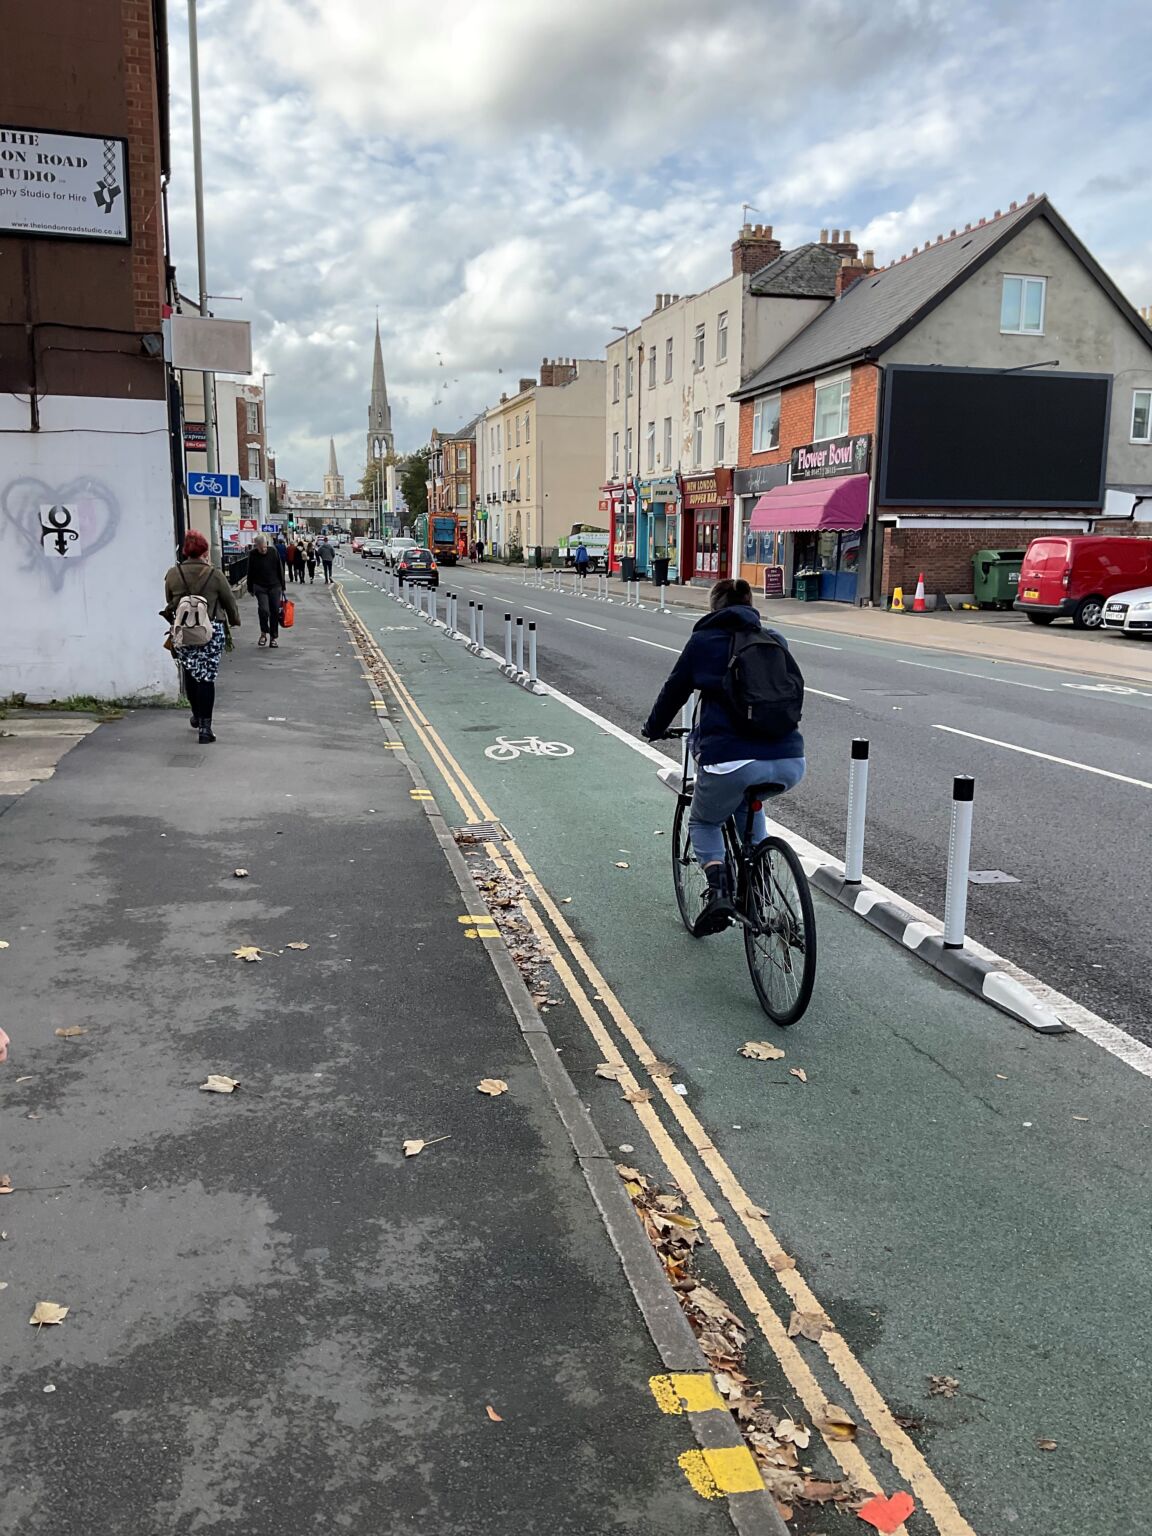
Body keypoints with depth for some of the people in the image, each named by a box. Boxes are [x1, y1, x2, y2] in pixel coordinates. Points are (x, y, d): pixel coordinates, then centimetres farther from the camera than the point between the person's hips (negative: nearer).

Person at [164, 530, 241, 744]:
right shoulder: (214, 574, -8)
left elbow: (169, 603, 7)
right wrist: (235, 622, 18)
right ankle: (205, 727, 0)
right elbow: (230, 601, 1)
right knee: (207, 678, 2)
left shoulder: (173, 574, -2)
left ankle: (197, 717, 34)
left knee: (190, 675, 19)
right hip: (211, 633, -2)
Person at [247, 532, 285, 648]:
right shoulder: (252, 555, -5)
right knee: (264, 610, -17)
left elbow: (280, 570, 4)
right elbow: (250, 573, 4)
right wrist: (251, 589, 6)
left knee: (275, 612, 3)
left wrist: (282, 586, 4)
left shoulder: (274, 552, -4)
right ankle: (263, 633, 4)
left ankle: (273, 637, 14)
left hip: (275, 587, 1)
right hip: (260, 587, -1)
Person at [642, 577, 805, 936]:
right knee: (749, 801, 38)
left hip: (732, 760, -4)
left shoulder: (703, 641, 9)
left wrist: (652, 729, 36)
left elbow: (674, 691, 17)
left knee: (703, 822, 25)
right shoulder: (775, 641, 19)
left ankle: (719, 890, 0)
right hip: (790, 762, 4)